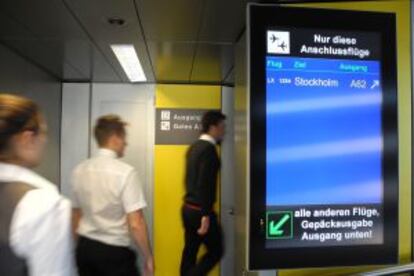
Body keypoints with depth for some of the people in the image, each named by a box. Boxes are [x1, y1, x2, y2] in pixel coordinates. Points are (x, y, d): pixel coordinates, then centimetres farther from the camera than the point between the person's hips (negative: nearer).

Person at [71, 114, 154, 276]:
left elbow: (77, 216, 9)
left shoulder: (79, 170, -1)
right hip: (114, 252, -5)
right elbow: (136, 224, -21)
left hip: (85, 249, 6)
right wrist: (148, 258, -8)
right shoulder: (125, 172, -19)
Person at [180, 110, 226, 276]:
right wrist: (206, 215, -21)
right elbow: (204, 184, -23)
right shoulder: (209, 149, -17)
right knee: (216, 251, 7)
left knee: (190, 251, 15)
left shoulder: (194, 147, 10)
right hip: (200, 211, -9)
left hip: (188, 208, 9)